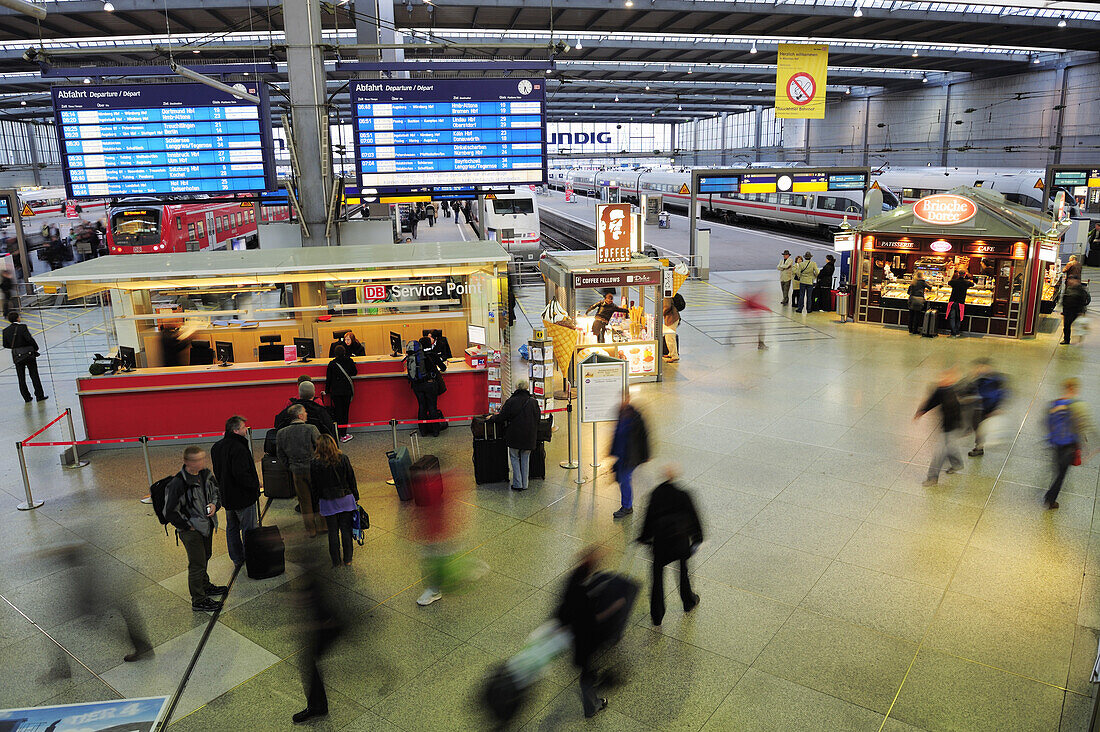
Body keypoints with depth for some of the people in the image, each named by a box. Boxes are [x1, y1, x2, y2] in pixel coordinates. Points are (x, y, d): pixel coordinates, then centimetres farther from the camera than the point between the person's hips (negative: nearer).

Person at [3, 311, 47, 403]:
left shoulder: (6, 331, 1)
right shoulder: (22, 327, -13)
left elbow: (5, 345, 5)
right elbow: (29, 339, -22)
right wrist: (36, 347, -8)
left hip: (17, 356, 4)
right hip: (29, 354, -4)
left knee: (21, 378, 11)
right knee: (34, 376, 4)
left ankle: (26, 397, 14)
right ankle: (39, 395, 6)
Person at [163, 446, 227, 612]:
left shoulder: (206, 474, -3)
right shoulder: (178, 484, -25)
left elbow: (217, 491, 14)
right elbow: (170, 512, -20)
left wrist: (214, 504, -6)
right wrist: (187, 526, -15)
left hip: (207, 525, 7)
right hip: (191, 530, -7)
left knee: (205, 556, 25)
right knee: (197, 564, 2)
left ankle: (205, 586, 47)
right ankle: (198, 601, 16)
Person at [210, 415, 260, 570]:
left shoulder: (216, 447, 5)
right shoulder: (239, 448, -26)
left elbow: (217, 471, 13)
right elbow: (241, 475, -30)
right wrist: (255, 484, -16)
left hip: (226, 495, 9)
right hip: (243, 497, -9)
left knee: (232, 528, 19)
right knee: (248, 529, 5)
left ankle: (237, 558, 31)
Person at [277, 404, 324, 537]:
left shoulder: (282, 433, -3)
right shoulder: (311, 429, -16)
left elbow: (281, 455, 5)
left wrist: (291, 468, 16)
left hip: (296, 471, 3)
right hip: (313, 469, -3)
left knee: (304, 500, 15)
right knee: (318, 498, 15)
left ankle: (310, 530, 23)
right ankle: (321, 526, 25)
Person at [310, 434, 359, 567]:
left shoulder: (315, 464, -12)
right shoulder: (343, 459, -9)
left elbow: (314, 486, -3)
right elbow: (351, 479, -2)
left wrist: (319, 498, 13)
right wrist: (355, 497, 9)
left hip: (328, 502, -1)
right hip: (345, 499, 1)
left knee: (333, 532, 10)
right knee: (346, 530, 10)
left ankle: (336, 561, 17)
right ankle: (347, 560, 17)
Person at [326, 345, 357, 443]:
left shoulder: (332, 364, -5)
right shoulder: (349, 361, -4)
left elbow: (328, 378, 0)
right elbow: (354, 373, 9)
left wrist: (327, 390, 12)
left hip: (336, 392, 0)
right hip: (347, 391, 0)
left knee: (338, 412, 4)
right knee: (345, 411, 5)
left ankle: (341, 434, 1)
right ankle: (343, 435, 2)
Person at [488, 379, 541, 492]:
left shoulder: (511, 401, -12)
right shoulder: (533, 402, -2)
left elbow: (501, 417, -7)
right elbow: (538, 418, 7)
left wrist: (492, 418, 12)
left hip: (515, 436, -3)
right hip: (529, 436, 3)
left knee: (514, 458, 10)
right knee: (525, 459, 13)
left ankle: (517, 484, 6)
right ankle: (524, 484, 15)